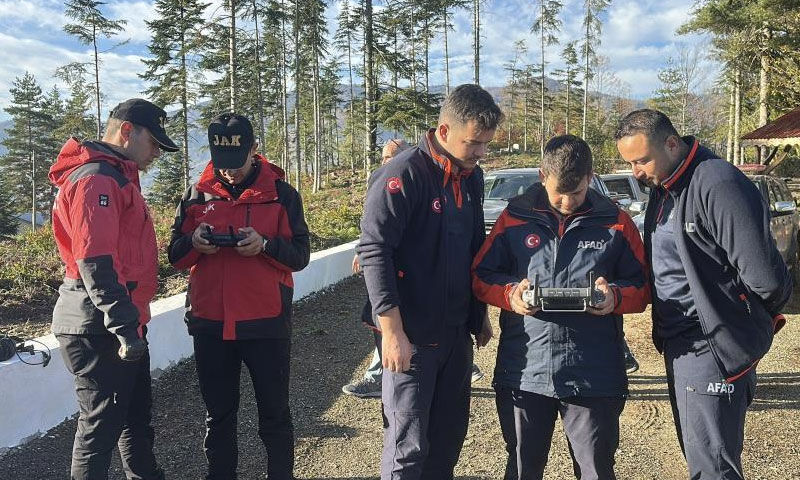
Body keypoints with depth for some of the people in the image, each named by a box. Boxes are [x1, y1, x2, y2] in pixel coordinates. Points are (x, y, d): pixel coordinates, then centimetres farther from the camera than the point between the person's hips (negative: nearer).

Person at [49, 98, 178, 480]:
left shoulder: (116, 177, 18)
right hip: (100, 331, -10)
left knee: (136, 417, 20)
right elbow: (95, 263, -25)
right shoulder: (96, 179, -16)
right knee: (101, 426, 2)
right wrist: (125, 327, -25)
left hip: (121, 325, 10)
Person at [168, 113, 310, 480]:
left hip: (266, 321, -2)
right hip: (210, 323, 2)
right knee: (218, 414, 15)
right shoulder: (196, 195, 7)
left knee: (274, 413, 10)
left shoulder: (281, 193, -1)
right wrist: (194, 243, -14)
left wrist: (265, 245, -21)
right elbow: (176, 256, 9)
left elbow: (300, 254, -3)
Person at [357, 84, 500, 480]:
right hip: (411, 335, -7)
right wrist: (392, 331, -21)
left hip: (458, 332, 7)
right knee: (408, 445, 1)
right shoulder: (404, 174, -16)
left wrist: (480, 313, 19)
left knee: (449, 436, 17)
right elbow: (374, 250, -20)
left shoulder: (472, 176, 8)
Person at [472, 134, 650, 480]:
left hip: (594, 374, 0)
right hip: (523, 371, 1)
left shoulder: (616, 222, 3)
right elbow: (481, 276, 7)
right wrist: (510, 294, -13)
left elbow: (641, 287, 7)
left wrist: (615, 297, -14)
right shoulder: (515, 217, 3)